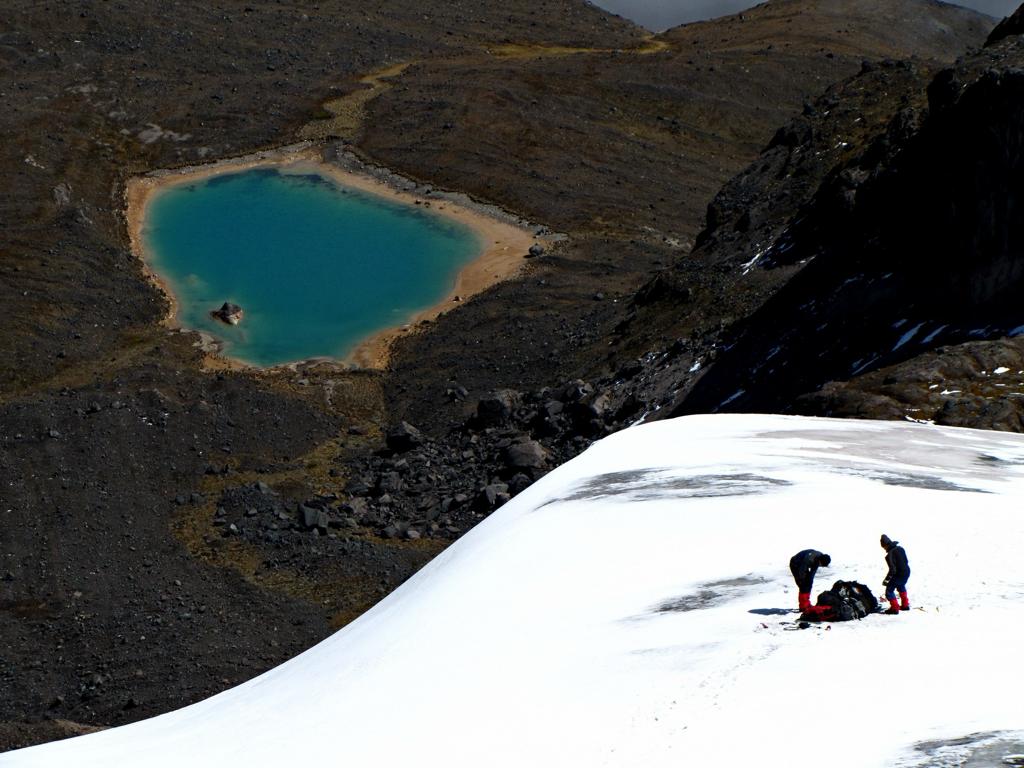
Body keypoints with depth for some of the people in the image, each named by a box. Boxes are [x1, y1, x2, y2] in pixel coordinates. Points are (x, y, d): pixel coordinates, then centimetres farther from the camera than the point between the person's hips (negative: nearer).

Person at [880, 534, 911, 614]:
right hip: (907, 572, 8)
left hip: (899, 575, -8)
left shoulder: (889, 555, -24)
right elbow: (906, 561, 12)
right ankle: (905, 605, 42)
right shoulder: (900, 548, 0)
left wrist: (886, 580, -16)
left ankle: (895, 608, 8)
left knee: (889, 590, 6)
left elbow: (892, 569, -26)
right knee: (901, 587, 33)